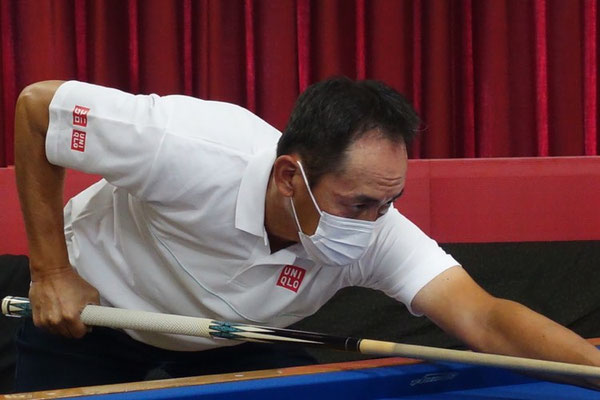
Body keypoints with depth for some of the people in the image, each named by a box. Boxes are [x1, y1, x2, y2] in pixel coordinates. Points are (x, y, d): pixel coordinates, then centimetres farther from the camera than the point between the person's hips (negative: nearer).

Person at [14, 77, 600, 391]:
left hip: (224, 339, 4)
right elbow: (37, 106, -28)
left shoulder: (376, 231, -30)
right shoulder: (189, 152, -41)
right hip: (90, 308, -3)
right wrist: (50, 272, -24)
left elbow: (481, 319, -41)